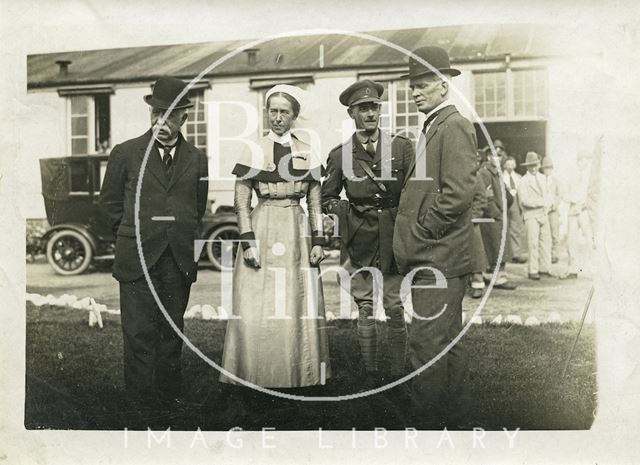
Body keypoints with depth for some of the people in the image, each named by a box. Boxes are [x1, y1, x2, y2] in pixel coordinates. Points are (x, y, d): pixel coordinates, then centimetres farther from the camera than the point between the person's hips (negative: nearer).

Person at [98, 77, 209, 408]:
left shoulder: (197, 160, 8)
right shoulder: (125, 153, 3)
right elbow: (109, 202, 9)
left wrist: (185, 240, 11)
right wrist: (135, 235, 8)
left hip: (180, 263, 2)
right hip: (137, 260, -2)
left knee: (172, 334, 10)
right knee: (139, 335, 0)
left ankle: (168, 397, 22)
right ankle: (140, 400, 12)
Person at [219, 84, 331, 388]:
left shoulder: (307, 154, 9)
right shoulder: (252, 151, 2)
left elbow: (315, 204, 11)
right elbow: (241, 203, -1)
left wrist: (317, 242, 3)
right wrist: (248, 243, -9)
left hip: (297, 233, 2)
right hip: (262, 230, -2)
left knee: (299, 309, 4)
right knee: (257, 309, -1)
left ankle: (297, 376, 17)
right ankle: (256, 377, 11)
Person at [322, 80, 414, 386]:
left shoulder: (402, 147, 4)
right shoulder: (339, 155, 5)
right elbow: (327, 198, 13)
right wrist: (343, 211, -5)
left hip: (394, 237, 0)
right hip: (359, 240, 1)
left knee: (395, 307, 3)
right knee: (365, 307, 7)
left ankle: (396, 374, 15)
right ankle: (369, 372, 19)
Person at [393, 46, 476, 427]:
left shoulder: (455, 126, -10)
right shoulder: (434, 127, 21)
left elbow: (458, 192, -19)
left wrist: (420, 233, -14)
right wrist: (411, 238, 15)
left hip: (439, 257, -10)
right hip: (431, 255, 10)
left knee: (427, 341, -7)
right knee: (448, 339, 16)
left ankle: (430, 420, 4)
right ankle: (454, 415, 28)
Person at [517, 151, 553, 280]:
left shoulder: (542, 177, 15)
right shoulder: (524, 181, -8)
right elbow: (524, 200, -17)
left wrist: (548, 203, 2)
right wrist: (541, 202, -16)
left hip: (544, 214, 7)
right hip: (531, 215, -7)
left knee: (546, 241, 7)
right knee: (533, 243, -9)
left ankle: (544, 269, 15)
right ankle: (533, 271, -4)